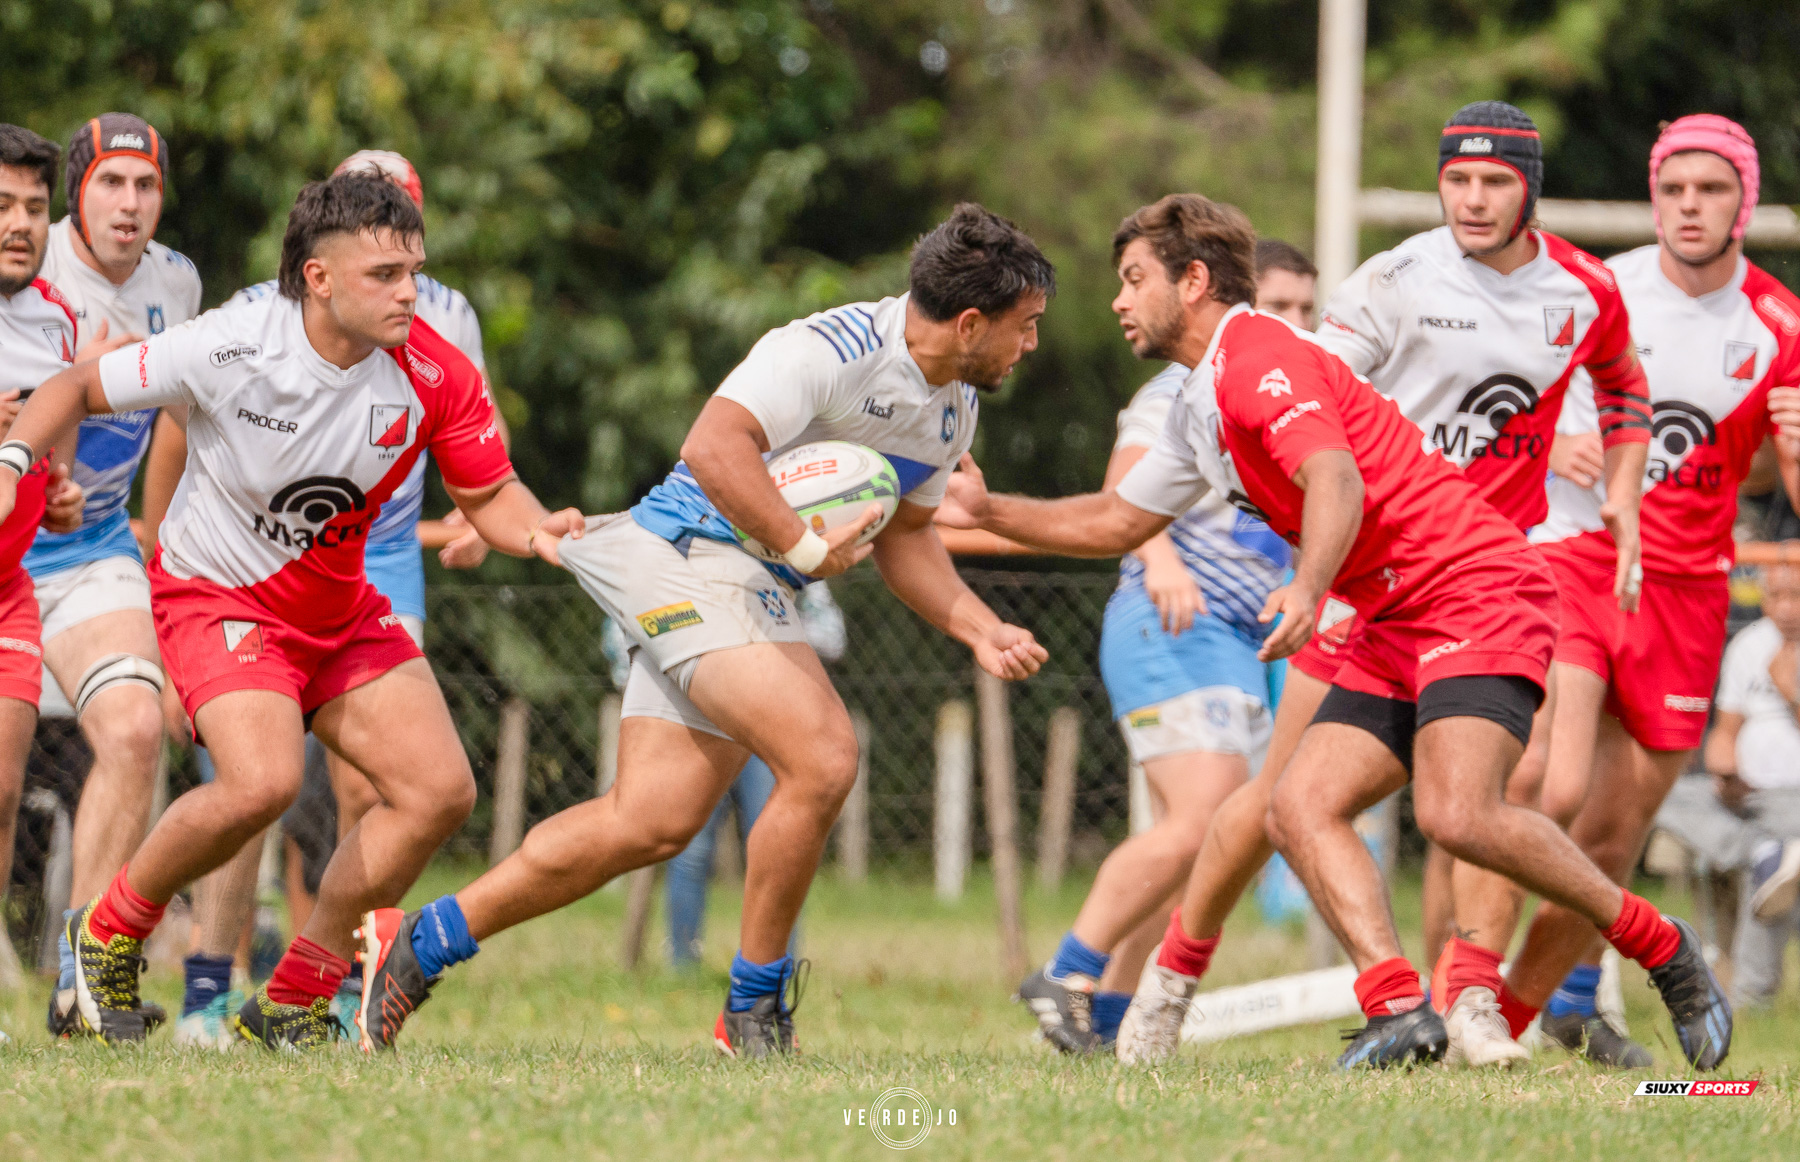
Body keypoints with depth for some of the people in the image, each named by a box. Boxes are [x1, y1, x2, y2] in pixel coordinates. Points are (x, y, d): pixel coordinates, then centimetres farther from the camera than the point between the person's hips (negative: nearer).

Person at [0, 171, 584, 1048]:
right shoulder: (227, 349, -24)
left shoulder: (435, 375, -15)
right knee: (264, 780, -30)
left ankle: (291, 1004, 7)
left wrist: (534, 531, -25)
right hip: (216, 595, -6)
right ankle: (108, 937, -3)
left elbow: (487, 493, -2)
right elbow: (76, 389, -9)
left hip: (339, 607, 6)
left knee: (439, 790, -6)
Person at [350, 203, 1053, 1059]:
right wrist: (805, 546, -25)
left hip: (756, 596, 10)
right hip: (692, 556, -10)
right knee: (823, 760, -22)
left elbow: (903, 537, 23)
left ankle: (418, 945, 9)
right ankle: (753, 1011, -7)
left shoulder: (953, 407, 11)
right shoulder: (834, 349, -20)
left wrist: (981, 630, 11)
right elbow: (715, 448, -30)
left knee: (651, 822, 0)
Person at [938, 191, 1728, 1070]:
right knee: (1300, 808, -8)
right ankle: (1399, 1010, -19)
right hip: (1395, 627, 10)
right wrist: (988, 513, 30)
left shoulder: (1261, 358, -12)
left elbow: (1337, 483, -28)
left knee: (1457, 816, -26)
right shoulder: (1200, 410, 20)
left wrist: (1309, 586, -44)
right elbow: (1117, 521, 34)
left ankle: (1659, 948, -10)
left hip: (1476, 594, -10)